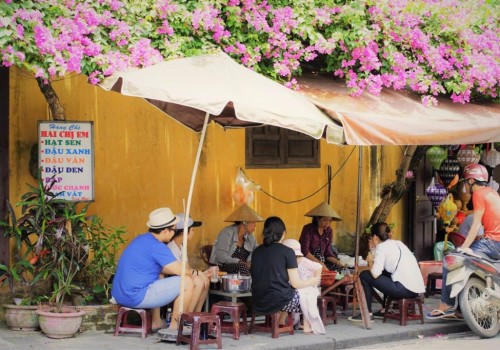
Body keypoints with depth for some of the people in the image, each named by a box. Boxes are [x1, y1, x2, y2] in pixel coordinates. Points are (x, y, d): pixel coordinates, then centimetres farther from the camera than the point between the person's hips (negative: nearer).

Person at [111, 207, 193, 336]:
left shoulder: (141, 239, 15)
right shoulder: (157, 247, -15)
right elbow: (180, 271, -16)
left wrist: (187, 271, 15)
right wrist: (192, 273, 8)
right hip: (136, 296, -10)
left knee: (160, 276, 36)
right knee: (187, 283, -7)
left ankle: (156, 322, 33)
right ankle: (174, 326, 5)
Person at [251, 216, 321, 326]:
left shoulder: (257, 251, 6)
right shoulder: (287, 252, -8)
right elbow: (295, 283, -8)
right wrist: (312, 281, 11)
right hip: (279, 302, -6)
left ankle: (281, 322, 30)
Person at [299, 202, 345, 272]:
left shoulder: (329, 231, 7)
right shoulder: (308, 229, -10)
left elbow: (327, 253, 7)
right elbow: (305, 252, -19)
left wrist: (338, 262, -11)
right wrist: (320, 263, -28)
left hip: (322, 262, 5)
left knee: (341, 269, -18)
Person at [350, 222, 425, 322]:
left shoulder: (381, 246, -3)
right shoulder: (399, 243, 20)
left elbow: (375, 274, -10)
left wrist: (370, 261, 8)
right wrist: (374, 260, 22)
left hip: (405, 290, -8)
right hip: (418, 288, 8)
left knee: (364, 275, 7)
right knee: (384, 273, 32)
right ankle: (385, 309, 35)